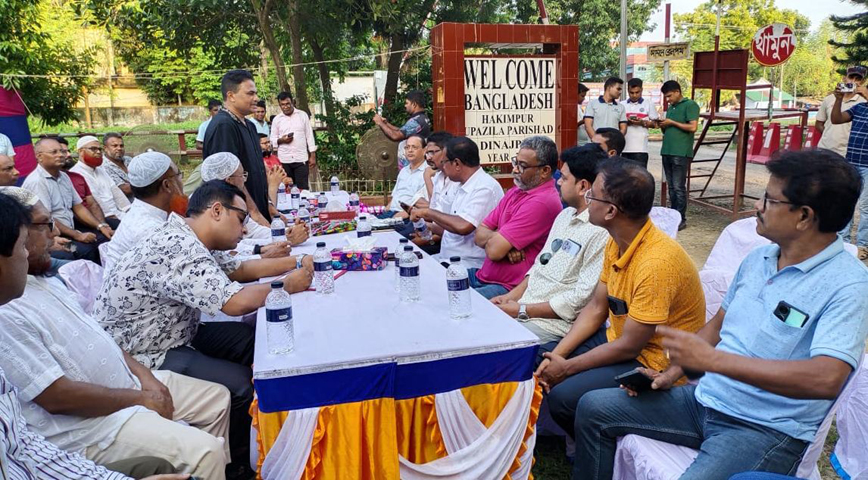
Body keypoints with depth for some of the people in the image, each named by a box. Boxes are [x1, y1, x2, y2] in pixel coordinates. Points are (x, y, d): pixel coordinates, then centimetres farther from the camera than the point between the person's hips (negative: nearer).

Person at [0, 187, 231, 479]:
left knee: (218, 398, 14)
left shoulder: (46, 281, 7)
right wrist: (138, 398, -16)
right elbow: (56, 396, -24)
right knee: (204, 452, -22)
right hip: (87, 422, -10)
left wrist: (142, 374, 2)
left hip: (129, 381, 10)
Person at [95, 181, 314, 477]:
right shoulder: (178, 248, -28)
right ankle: (238, 464, 8)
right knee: (241, 382, -20)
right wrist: (288, 286, -21)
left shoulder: (189, 240, 5)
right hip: (141, 357, -11)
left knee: (252, 338, 8)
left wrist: (294, 262, 8)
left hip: (174, 335, 11)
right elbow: (236, 303, -37)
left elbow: (239, 269, 18)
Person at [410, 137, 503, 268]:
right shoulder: (462, 187, 13)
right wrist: (431, 227, 8)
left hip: (470, 267, -8)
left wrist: (428, 212, -16)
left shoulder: (485, 188, -16)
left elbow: (463, 227, -29)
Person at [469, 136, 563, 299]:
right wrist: (503, 241, -12)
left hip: (508, 289, -9)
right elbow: (479, 235, 8)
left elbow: (494, 250, -22)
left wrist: (491, 236, 0)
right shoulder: (515, 192, 11)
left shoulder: (541, 202, -20)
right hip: (483, 274, 9)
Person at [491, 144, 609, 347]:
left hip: (552, 324, -9)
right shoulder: (566, 214, 13)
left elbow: (581, 300, -20)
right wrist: (511, 297, 5)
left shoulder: (601, 232, -18)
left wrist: (523, 311, -15)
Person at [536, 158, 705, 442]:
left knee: (562, 396, -23)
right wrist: (556, 355, -6)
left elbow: (629, 346, -25)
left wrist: (567, 368, -15)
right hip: (618, 337, 9)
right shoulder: (617, 243, -2)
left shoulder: (656, 263, -30)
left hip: (654, 363, -9)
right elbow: (596, 309, 5)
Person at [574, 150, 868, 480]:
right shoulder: (757, 258, 8)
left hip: (769, 429, -7)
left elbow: (826, 378, -30)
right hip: (706, 400, 8)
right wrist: (674, 370, 3)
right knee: (593, 408, 3)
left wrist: (711, 359, -31)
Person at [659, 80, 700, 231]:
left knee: (679, 187, -7)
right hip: (667, 151, 8)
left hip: (681, 153, -8)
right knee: (671, 187, 10)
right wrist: (662, 125, 5)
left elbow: (693, 127, -14)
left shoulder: (690, 105, -3)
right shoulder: (670, 107, 20)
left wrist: (672, 122, -11)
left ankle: (681, 219, -1)